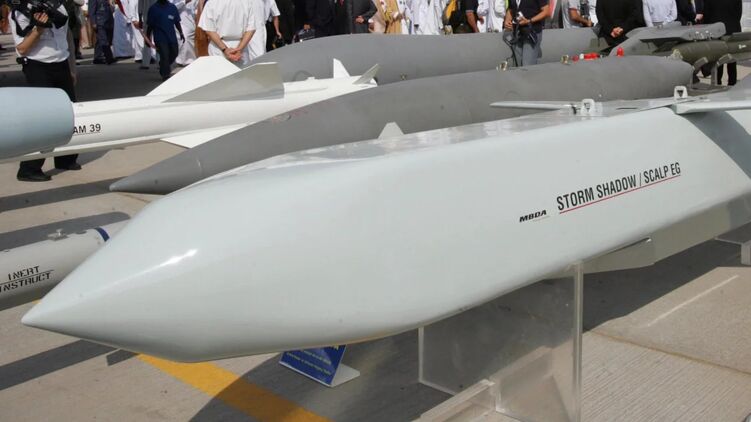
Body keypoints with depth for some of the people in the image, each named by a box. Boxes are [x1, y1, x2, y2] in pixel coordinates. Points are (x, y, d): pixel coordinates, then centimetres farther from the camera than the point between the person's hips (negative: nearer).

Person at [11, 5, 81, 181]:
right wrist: (38, 28, -24)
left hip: (61, 65, 6)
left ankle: (66, 159, 25)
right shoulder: (21, 11, -9)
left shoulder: (59, 7, 9)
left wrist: (70, 68, 17)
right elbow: (22, 48, -12)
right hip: (38, 68, -6)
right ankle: (29, 169, -4)